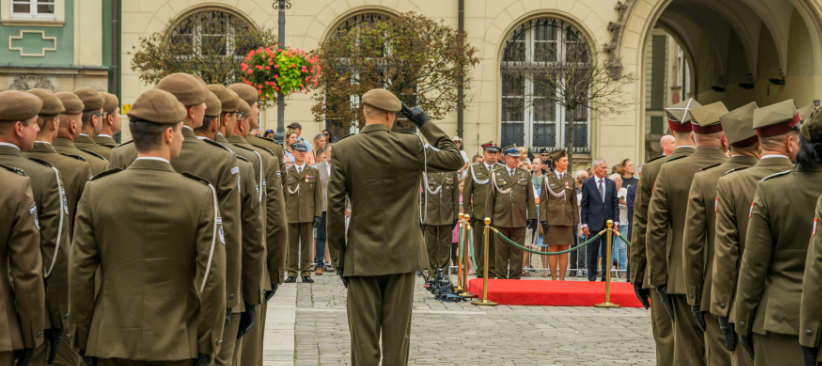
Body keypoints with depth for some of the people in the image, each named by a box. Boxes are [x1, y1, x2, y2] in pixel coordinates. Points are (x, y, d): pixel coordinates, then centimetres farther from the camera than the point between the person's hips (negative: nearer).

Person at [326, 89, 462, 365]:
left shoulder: (342, 150, -5)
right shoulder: (409, 146, -6)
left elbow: (335, 206, -5)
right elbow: (455, 159, 7)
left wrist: (338, 257, 2)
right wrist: (425, 124, 11)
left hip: (362, 257, 0)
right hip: (402, 255, 0)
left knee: (364, 340, 3)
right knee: (397, 337, 7)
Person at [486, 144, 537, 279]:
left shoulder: (525, 174, 11)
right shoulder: (496, 175, 6)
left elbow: (530, 198, 10)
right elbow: (490, 198, 7)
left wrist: (532, 216, 4)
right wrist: (489, 218, 3)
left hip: (519, 220, 1)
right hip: (501, 220, -1)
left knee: (517, 251, 2)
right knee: (501, 250, 2)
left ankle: (516, 277, 8)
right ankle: (501, 277, 9)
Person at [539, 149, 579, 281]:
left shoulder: (570, 180, 12)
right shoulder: (547, 179, 4)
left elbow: (574, 202, 13)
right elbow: (543, 201, 2)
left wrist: (576, 221, 6)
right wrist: (543, 220, -6)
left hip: (567, 219, 3)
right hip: (552, 219, -3)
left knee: (564, 250, 2)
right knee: (553, 249, -2)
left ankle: (562, 278, 6)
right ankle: (553, 278, 4)